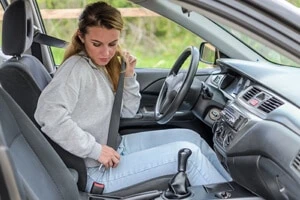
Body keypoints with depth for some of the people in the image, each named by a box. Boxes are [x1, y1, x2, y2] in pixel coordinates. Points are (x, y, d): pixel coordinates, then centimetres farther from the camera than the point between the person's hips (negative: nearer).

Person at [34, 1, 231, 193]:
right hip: (97, 169, -9)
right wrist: (95, 149, -28)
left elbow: (127, 113, 11)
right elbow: (48, 113, -36)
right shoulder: (77, 67, -20)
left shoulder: (101, 65, 5)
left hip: (114, 146, 9)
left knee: (192, 138, 8)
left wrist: (129, 76, -5)